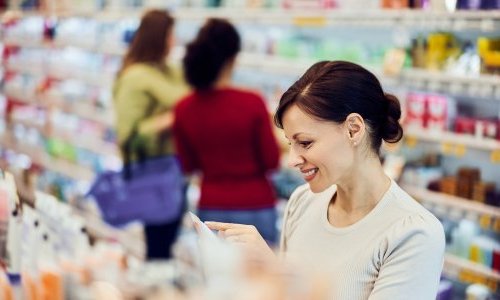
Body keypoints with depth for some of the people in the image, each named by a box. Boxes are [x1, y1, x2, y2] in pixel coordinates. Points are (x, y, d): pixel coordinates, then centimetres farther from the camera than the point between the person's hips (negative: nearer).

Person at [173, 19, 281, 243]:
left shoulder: (184, 109, -6)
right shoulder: (252, 103, -15)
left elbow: (188, 166, 6)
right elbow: (271, 162, -7)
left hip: (210, 210, 3)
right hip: (255, 207, -3)